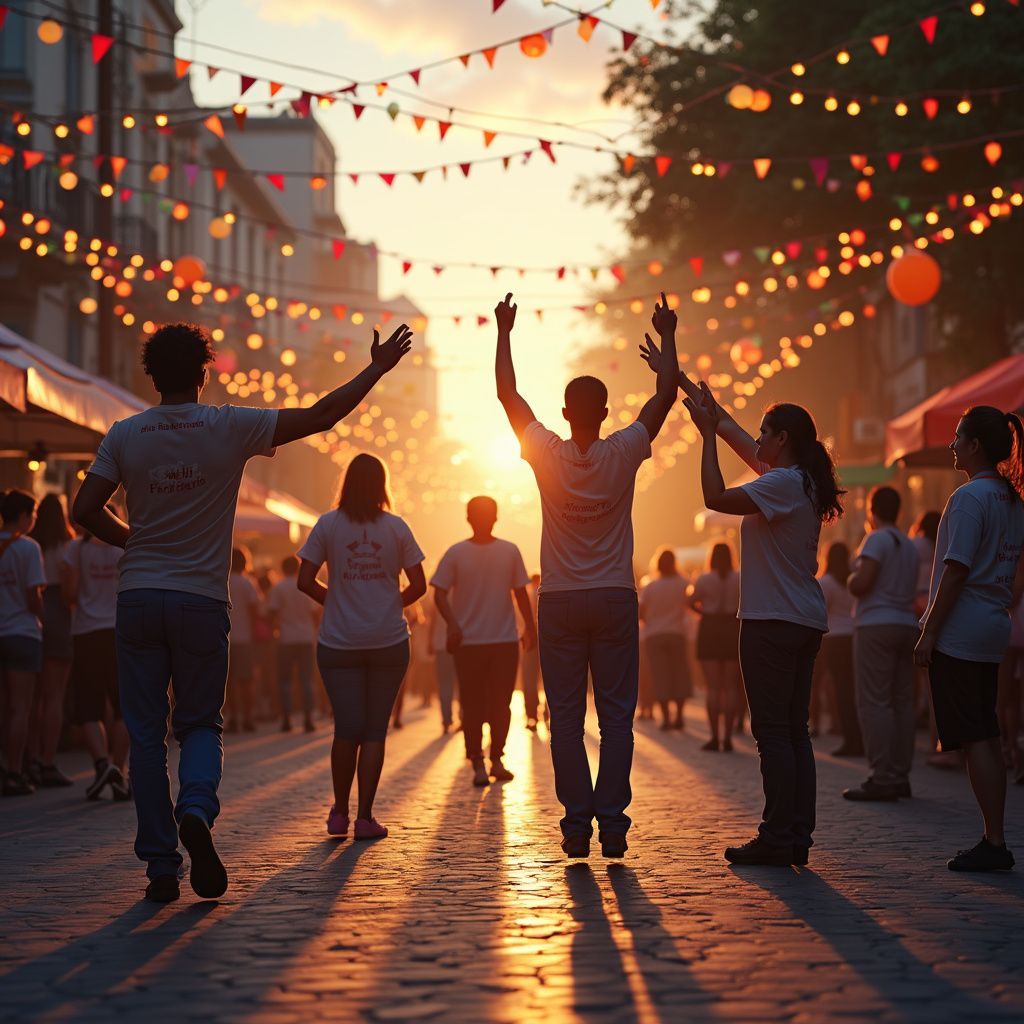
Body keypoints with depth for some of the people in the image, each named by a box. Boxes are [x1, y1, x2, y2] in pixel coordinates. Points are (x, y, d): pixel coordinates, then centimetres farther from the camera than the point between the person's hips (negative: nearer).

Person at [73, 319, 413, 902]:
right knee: (201, 724, 11)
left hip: (139, 598, 1)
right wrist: (378, 368, 9)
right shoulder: (230, 427, -3)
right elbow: (322, 416, -2)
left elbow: (87, 510, -1)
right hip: (202, 601, -1)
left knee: (147, 734, 5)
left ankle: (161, 865, 1)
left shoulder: (125, 435, 2)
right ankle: (197, 810, -20)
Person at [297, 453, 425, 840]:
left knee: (347, 728, 5)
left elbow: (305, 581, -4)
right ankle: (365, 817, 3)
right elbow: (418, 586, 1)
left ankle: (339, 812, 12)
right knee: (375, 729, 4)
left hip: (339, 643, 0)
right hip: (389, 641, 0)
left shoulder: (328, 525, -2)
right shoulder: (396, 528, 0)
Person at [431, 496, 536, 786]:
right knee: (472, 705, -1)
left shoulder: (510, 552, 7)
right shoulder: (456, 554, 1)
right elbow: (440, 593, -2)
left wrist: (530, 627, 9)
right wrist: (452, 623, -17)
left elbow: (520, 592, 13)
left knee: (500, 703, 3)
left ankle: (497, 759, 15)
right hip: (468, 642, -2)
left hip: (505, 641, 2)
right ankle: (477, 764, 5)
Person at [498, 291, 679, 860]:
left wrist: (504, 333, 14)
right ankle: (612, 819, -6)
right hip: (615, 599, 0)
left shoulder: (548, 455, -5)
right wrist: (668, 337, 14)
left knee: (566, 718, 1)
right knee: (616, 716, 1)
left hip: (560, 602, 0)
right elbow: (666, 395, 3)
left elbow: (508, 393, 4)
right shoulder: (623, 454, -6)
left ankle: (578, 822, -4)